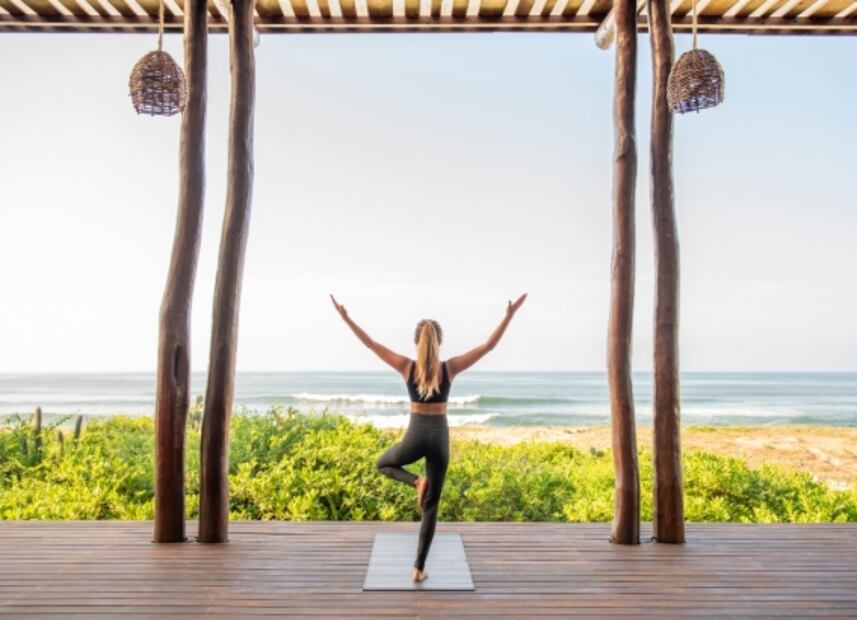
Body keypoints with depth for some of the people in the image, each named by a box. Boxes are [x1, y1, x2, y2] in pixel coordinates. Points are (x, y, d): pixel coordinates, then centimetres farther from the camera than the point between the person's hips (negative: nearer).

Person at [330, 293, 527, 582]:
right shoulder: (450, 367, -7)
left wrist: (345, 317, 5)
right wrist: (509, 314, -3)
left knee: (383, 464, 31)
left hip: (415, 435, -1)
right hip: (440, 437, 1)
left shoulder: (406, 366, -7)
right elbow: (489, 345, -5)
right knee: (430, 507, 11)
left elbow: (370, 343, -2)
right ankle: (419, 568, 10)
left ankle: (417, 481, 0)